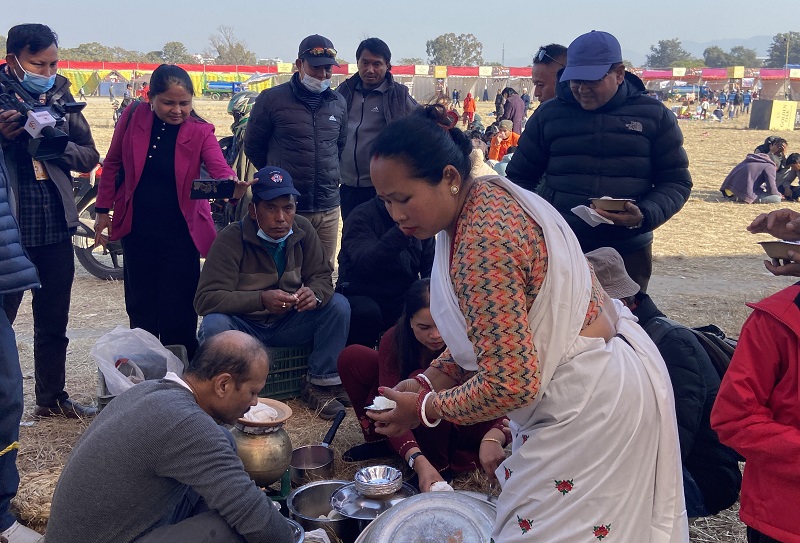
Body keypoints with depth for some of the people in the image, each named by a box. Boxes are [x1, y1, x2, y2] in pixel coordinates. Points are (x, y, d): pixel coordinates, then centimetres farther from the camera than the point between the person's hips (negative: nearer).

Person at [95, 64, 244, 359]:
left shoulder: (200, 131, -8)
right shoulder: (133, 118, -3)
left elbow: (219, 168, -23)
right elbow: (112, 164, 7)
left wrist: (232, 185, -46)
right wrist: (103, 210, 5)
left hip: (181, 231, -2)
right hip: (136, 227, 3)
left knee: (178, 312, -1)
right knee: (140, 305, 14)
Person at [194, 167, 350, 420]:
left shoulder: (303, 230, -6)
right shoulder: (231, 239, -20)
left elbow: (322, 276, -1)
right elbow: (205, 298, -26)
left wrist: (314, 293, -28)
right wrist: (261, 299, -40)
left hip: (288, 323, 4)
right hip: (244, 327, -4)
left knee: (339, 305, -15)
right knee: (214, 325, -35)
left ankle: (320, 383, -6)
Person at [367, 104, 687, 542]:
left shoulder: (482, 245, -29)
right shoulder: (488, 195, 2)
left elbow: (510, 383, -27)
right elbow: (493, 328, 12)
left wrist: (425, 409, -12)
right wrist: (430, 380, 4)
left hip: (587, 403, -10)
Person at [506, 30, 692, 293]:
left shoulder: (655, 116, 4)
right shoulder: (548, 114, 6)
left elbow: (676, 181, 6)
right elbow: (519, 177, 12)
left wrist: (645, 215, -14)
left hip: (629, 253, 0)